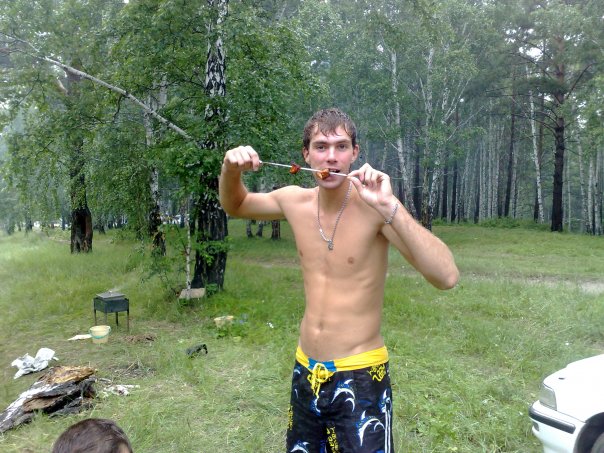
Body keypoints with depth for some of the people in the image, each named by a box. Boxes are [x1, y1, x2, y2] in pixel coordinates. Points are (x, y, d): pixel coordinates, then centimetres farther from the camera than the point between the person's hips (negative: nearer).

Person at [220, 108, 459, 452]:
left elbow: (447, 277, -28)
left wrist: (390, 207, -36)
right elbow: (235, 205, 15)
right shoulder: (295, 201, -3)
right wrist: (231, 169, -5)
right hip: (305, 372, 5)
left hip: (360, 377, -5)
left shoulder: (373, 205, -18)